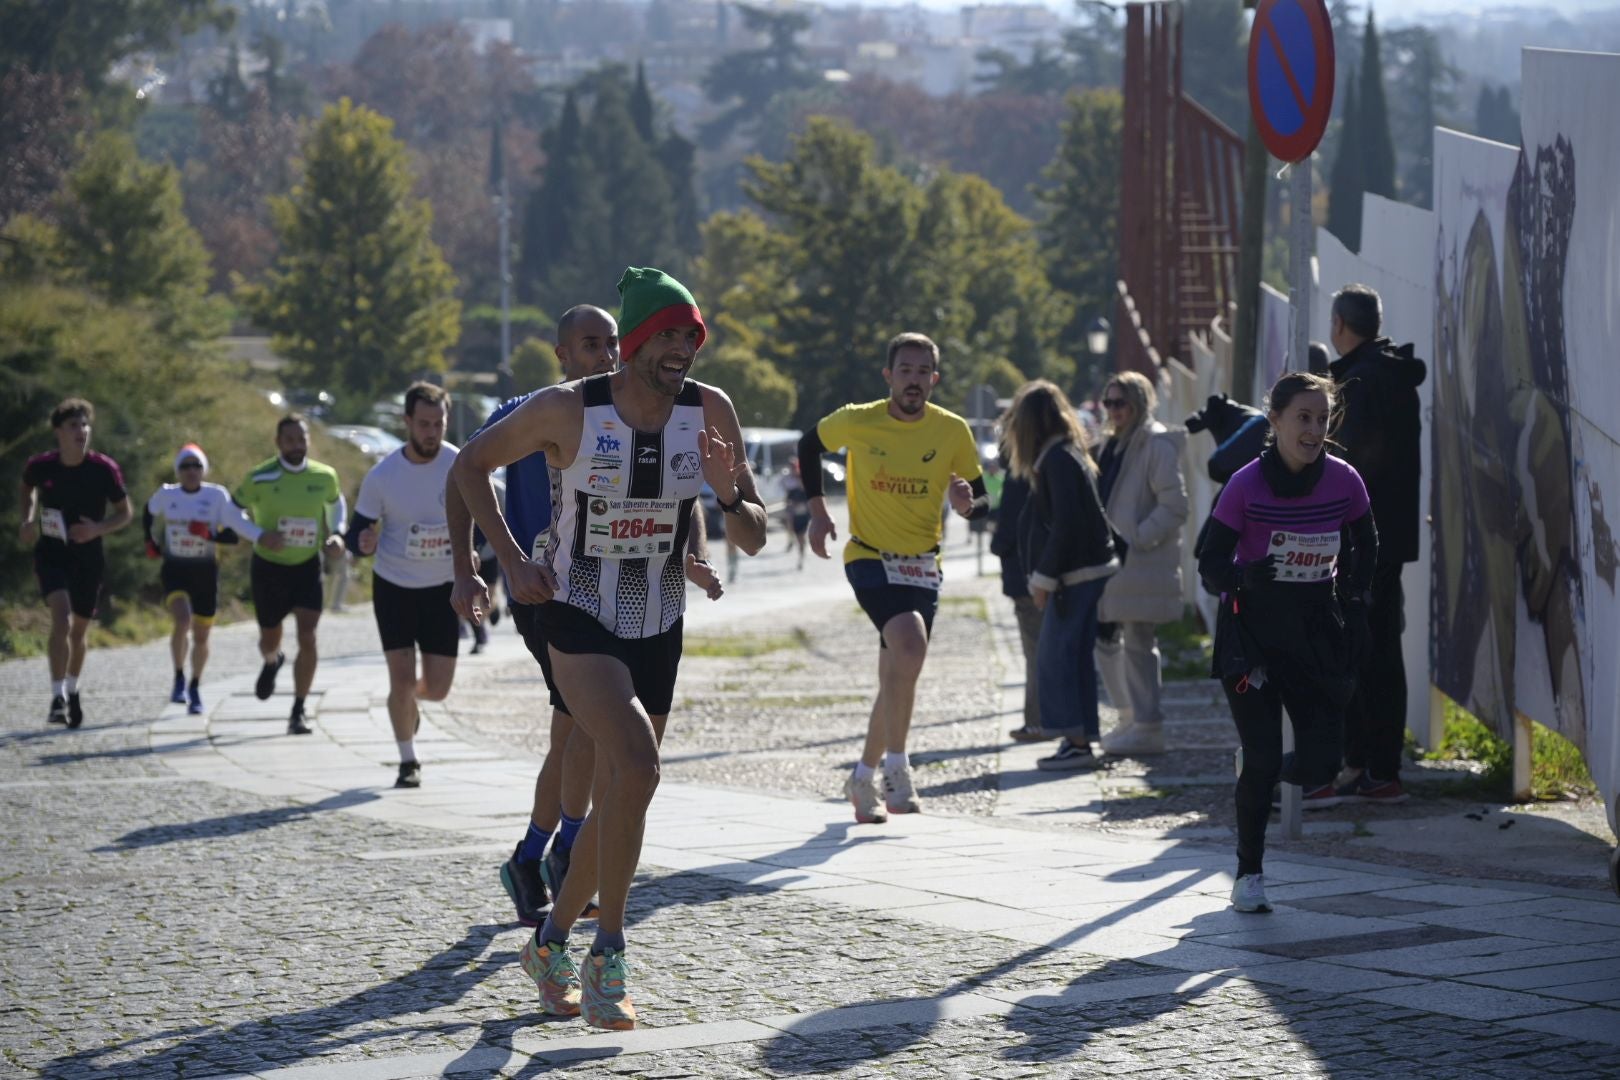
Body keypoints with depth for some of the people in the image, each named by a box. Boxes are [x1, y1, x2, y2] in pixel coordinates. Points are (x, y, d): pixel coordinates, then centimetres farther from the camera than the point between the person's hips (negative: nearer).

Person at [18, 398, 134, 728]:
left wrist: (97, 529, -19)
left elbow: (126, 513, -1)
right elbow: (28, 490, 16)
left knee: (78, 630, 14)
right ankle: (58, 698, -24)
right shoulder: (40, 466, -8)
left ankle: (72, 691, 40)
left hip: (88, 558, 1)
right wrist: (28, 520, 0)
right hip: (51, 555, -1)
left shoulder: (104, 469, -11)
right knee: (61, 617, -24)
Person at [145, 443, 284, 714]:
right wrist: (152, 542, 12)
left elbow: (236, 529, -16)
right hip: (174, 570, 0)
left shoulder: (217, 496, -9)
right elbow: (148, 513, 20)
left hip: (205, 572, 0)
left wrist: (210, 535, -33)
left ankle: (195, 688, 30)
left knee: (200, 636, 8)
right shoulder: (166, 495, -1)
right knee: (182, 621, -25)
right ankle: (179, 679, -3)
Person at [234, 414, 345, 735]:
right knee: (269, 638, 12)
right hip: (268, 567, -1)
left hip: (308, 567, 1)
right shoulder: (260, 478, -13)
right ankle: (272, 662, 53)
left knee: (308, 639, -13)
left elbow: (335, 502, 17)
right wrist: (256, 536, -15)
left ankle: (298, 712, -2)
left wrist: (335, 534, 1)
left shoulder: (324, 476, -5)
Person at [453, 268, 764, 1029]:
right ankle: (606, 958, -17)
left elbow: (754, 540, -3)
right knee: (636, 767, -26)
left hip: (658, 629, 5)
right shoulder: (567, 410, -16)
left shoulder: (711, 414, -7)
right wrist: (513, 562, -8)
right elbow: (470, 466, 0)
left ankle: (551, 944, 35)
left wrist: (727, 494, -25)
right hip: (578, 619, -5)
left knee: (619, 800, 13)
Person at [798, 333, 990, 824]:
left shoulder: (952, 430, -3)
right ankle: (896, 769, -21)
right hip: (869, 557, -4)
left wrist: (967, 503, -20)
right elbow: (809, 445, 12)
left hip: (922, 565, 4)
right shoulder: (857, 422, -8)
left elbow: (982, 501, 3)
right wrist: (817, 509, 5)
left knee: (897, 678, 10)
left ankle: (864, 779, 30)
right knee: (910, 643, -29)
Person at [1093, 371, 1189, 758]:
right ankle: (1130, 717, 23)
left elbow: (1174, 508, -17)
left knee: (1138, 642, -8)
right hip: (1111, 562, 9)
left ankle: (1148, 726, -3)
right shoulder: (1115, 444, 17)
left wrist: (1135, 541, -19)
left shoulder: (1157, 446, -11)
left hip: (1143, 565, -9)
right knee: (1106, 638, 12)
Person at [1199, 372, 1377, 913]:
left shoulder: (1344, 481, -6)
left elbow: (1365, 548, 12)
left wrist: (1352, 600, 1)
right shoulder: (1247, 486, -15)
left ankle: (1298, 777, 34)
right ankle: (1248, 874, 8)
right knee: (1262, 761, -10)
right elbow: (1211, 564, -11)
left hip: (1317, 633, 3)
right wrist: (1246, 577, -32)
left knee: (1320, 762, -5)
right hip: (1253, 633, -3)